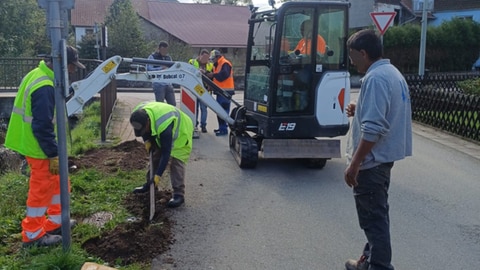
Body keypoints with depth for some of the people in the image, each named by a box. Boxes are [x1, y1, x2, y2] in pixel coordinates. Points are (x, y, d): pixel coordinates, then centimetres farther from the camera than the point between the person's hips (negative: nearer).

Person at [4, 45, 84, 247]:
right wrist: (53, 154, -21)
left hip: (32, 141, 10)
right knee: (41, 189, 3)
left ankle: (56, 221, 34)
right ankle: (32, 234, 17)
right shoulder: (45, 87, -27)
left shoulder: (37, 74, 7)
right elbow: (42, 126, -28)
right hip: (38, 147, -10)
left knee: (57, 182, 20)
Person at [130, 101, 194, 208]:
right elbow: (140, 128, 3)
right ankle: (149, 184, 27)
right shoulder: (138, 115, -25)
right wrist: (146, 140, -11)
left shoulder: (164, 126, -45)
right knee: (155, 157, 10)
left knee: (176, 161, -18)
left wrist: (158, 175, -34)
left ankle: (179, 194, -16)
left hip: (180, 132, -8)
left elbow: (166, 153, -37)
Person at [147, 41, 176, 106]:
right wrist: (161, 68, -18)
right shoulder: (152, 57, 2)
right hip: (159, 85, -5)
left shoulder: (168, 57, 18)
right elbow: (149, 69, -10)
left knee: (173, 104, 3)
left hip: (168, 84, 5)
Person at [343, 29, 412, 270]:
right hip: (383, 156, 11)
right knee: (376, 213, 20)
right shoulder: (392, 73, 12)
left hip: (372, 160, -11)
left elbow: (372, 130, -27)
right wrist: (361, 111, 12)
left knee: (373, 217, -1)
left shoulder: (375, 78, -21)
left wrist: (354, 164, -23)